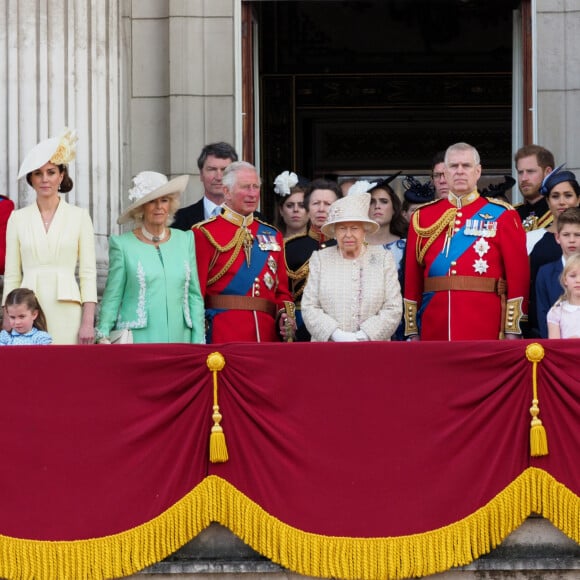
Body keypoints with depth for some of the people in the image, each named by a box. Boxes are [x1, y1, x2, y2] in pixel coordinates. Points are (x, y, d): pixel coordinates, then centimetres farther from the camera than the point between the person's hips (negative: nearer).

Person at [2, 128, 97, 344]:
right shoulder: (18, 218, 10)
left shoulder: (79, 217, 6)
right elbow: (12, 275, 10)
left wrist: (88, 322, -5)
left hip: (66, 311, -1)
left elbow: (88, 273, 3)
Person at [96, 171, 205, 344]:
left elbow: (194, 295, 13)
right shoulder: (122, 244, 2)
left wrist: (198, 342, 7)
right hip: (138, 341, -3)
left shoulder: (185, 240, 12)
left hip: (179, 339, 3)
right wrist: (103, 336, -8)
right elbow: (112, 297, 3)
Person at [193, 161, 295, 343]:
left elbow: (282, 290, 19)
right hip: (222, 336, -5)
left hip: (267, 336, 5)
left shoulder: (272, 235, 17)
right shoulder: (205, 234, 0)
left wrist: (285, 316, 0)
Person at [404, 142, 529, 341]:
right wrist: (412, 332, 6)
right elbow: (412, 278, 11)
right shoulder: (423, 217, 11)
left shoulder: (501, 215, 4)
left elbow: (519, 274, -1)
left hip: (485, 332, -2)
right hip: (435, 330, 2)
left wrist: (512, 331, -6)